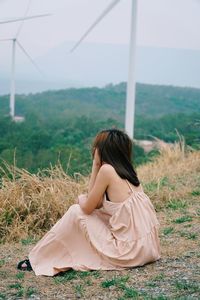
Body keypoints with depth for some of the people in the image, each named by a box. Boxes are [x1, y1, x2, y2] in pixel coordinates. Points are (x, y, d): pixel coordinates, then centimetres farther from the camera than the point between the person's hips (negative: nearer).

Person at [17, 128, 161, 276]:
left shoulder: (107, 170, -12)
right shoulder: (127, 172, 11)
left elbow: (87, 208, -3)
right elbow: (96, 204, 15)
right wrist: (96, 166, 15)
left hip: (129, 253, -8)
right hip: (146, 248, 8)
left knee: (76, 211, 2)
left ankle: (39, 259, 14)